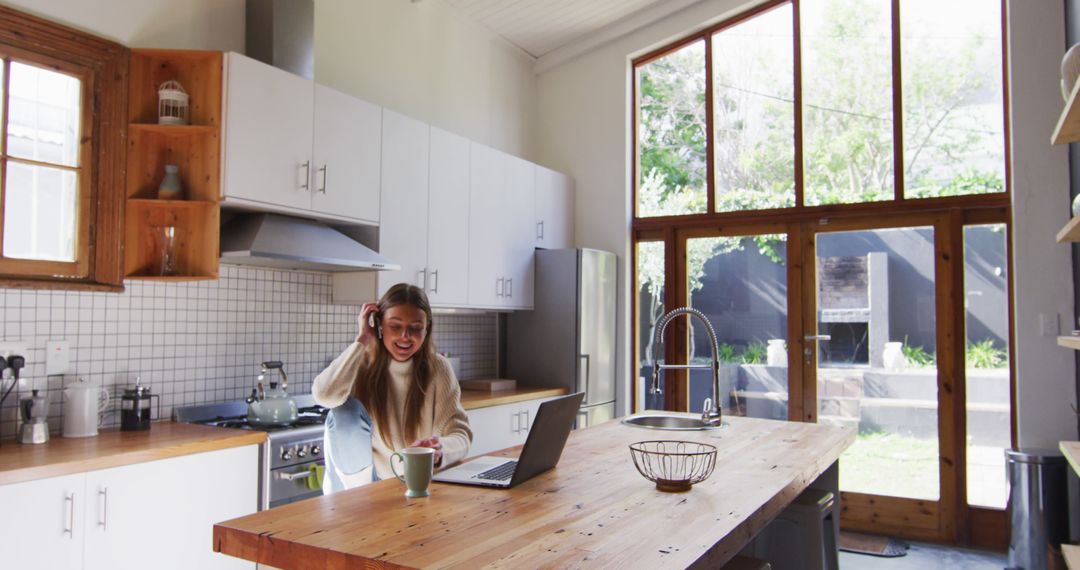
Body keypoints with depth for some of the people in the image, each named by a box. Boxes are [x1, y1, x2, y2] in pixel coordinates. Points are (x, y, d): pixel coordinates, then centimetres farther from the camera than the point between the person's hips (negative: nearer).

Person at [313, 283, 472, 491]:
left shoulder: (438, 369, -8)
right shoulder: (363, 364, -8)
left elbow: (461, 435, -14)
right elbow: (325, 396, -29)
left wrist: (440, 450, -38)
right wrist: (362, 340, -20)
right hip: (365, 484, -1)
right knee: (346, 410, -21)